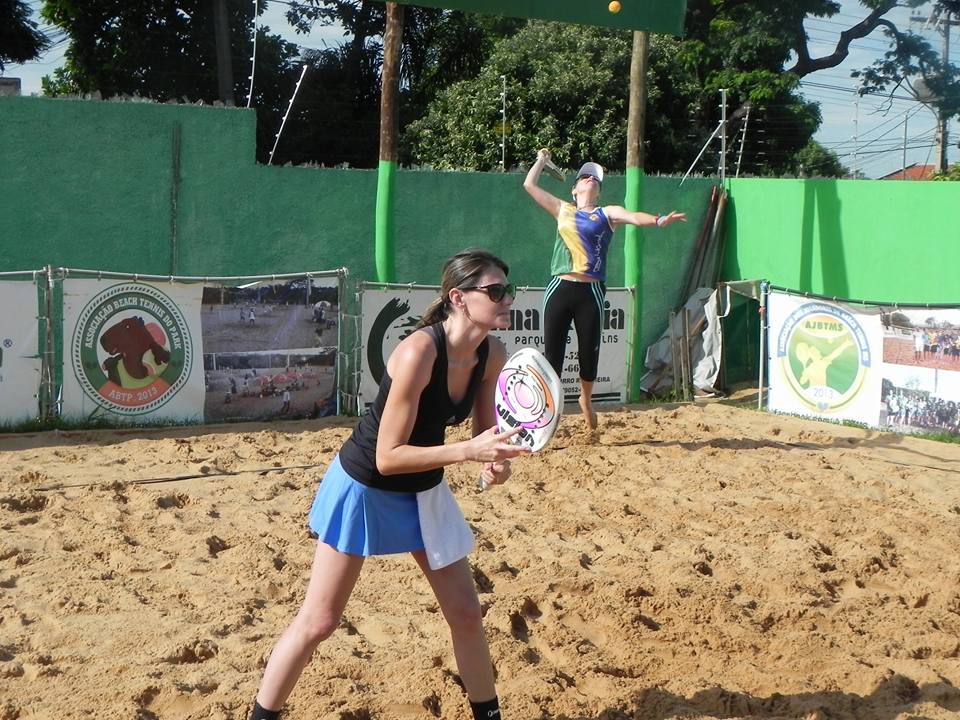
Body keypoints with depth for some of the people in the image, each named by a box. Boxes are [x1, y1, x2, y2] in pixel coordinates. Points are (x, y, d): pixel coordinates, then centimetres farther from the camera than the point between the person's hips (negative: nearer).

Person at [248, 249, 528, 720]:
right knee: (319, 622, 1)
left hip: (424, 491, 6)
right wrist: (468, 450, -37)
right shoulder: (419, 351, -32)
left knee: (466, 614, 10)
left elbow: (485, 430, 3)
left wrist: (496, 460, -19)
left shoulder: (493, 354, -11)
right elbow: (387, 457, -30)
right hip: (364, 487, -6)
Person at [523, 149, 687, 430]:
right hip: (560, 289, 1)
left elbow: (634, 217, -9)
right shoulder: (563, 210, 15)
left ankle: (586, 400, 31)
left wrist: (658, 220, -27)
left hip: (591, 292, -1)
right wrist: (541, 160, 28)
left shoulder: (608, 213, 11)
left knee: (589, 354, 4)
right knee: (553, 354, -1)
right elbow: (529, 185, 17)